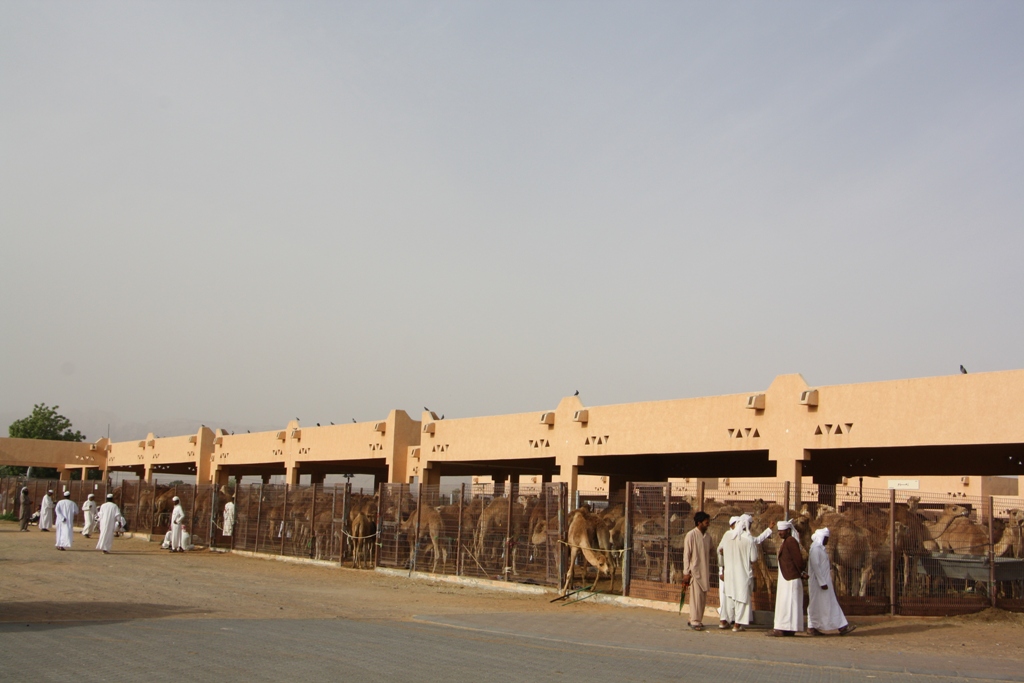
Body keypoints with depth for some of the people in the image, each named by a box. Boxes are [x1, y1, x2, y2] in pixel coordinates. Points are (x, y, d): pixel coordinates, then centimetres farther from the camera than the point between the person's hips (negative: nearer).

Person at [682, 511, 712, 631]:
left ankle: (697, 619, 17)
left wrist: (709, 570, 14)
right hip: (695, 571, -6)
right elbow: (686, 555, -10)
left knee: (703, 597, 8)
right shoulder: (691, 535, -10)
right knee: (696, 596, -7)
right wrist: (686, 572, -12)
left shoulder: (707, 537, 9)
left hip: (704, 571, 6)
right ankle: (694, 621, -2)